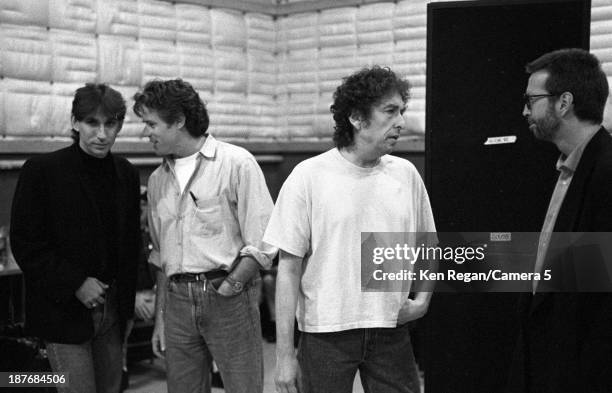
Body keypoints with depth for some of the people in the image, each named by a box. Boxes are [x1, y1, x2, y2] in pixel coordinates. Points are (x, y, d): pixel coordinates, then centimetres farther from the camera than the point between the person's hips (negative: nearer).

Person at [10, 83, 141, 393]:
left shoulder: (126, 173, 7)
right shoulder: (41, 170, -9)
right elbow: (24, 243, -9)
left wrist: (126, 306, 9)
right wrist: (75, 284, -16)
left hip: (112, 308, 5)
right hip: (65, 312, -5)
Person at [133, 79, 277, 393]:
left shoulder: (236, 163, -6)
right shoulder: (157, 180, 13)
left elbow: (262, 245, -9)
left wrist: (227, 289, -14)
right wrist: (160, 318, 16)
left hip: (229, 297, -5)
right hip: (177, 301, 5)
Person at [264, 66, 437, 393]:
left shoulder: (406, 174, 4)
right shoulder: (309, 176, -7)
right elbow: (289, 268, -6)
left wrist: (422, 299, 2)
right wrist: (284, 355, -8)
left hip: (391, 331, 3)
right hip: (325, 332, -3)